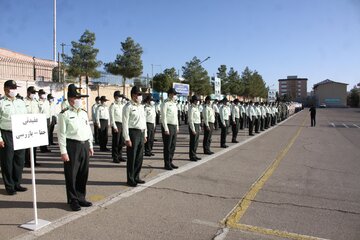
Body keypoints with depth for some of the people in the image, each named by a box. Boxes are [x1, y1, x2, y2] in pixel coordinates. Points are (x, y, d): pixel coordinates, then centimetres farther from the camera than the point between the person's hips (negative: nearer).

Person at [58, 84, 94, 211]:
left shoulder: (84, 113, 12)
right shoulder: (65, 114, -8)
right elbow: (61, 134, -10)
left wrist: (90, 146, 14)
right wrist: (63, 152, -14)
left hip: (84, 145, 6)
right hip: (72, 146, -6)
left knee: (84, 174, 13)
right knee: (71, 175, 4)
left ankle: (81, 198, 28)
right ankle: (73, 200, 19)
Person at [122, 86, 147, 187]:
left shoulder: (141, 106, 14)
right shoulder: (128, 107, -10)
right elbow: (125, 123, -14)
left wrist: (145, 135, 17)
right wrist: (127, 138, -18)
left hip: (141, 133, 8)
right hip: (133, 133, -7)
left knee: (140, 157, 13)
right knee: (132, 157, 1)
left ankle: (136, 177, 27)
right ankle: (130, 179, 14)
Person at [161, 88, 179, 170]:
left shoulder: (174, 104, 16)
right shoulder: (165, 103, -10)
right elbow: (163, 117, -14)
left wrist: (177, 126, 16)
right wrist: (166, 128, -18)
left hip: (174, 126, 8)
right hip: (168, 126, -8)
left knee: (173, 146, 11)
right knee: (167, 146, -2)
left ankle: (170, 162, 21)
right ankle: (167, 164, 6)